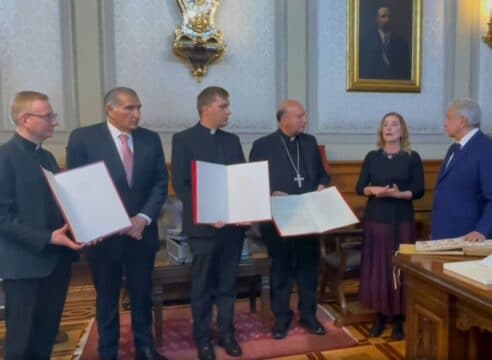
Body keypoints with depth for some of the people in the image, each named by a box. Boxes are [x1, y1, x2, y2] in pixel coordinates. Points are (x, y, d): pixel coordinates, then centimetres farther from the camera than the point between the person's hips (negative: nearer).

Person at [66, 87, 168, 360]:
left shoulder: (151, 139, 3)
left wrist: (144, 217, -11)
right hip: (104, 234, -2)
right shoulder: (83, 138, -6)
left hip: (142, 232, 3)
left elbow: (161, 183, 2)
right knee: (107, 299, 13)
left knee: (142, 296, 15)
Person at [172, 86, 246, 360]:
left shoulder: (232, 140, 11)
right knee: (203, 285, 9)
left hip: (234, 222, 5)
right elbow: (180, 184, -10)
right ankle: (203, 338, 25)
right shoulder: (183, 139, -4)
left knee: (228, 283, 14)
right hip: (203, 224, -4)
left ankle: (226, 333, 30)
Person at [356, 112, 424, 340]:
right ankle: (380, 315, 17)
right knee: (376, 267, 3)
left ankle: (398, 319, 14)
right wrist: (374, 190, -16)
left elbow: (419, 191, -3)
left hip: (402, 220, -1)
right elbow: (359, 188, 4)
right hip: (375, 219, 2)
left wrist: (398, 193, -20)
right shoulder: (372, 157, 6)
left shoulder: (412, 158, 1)